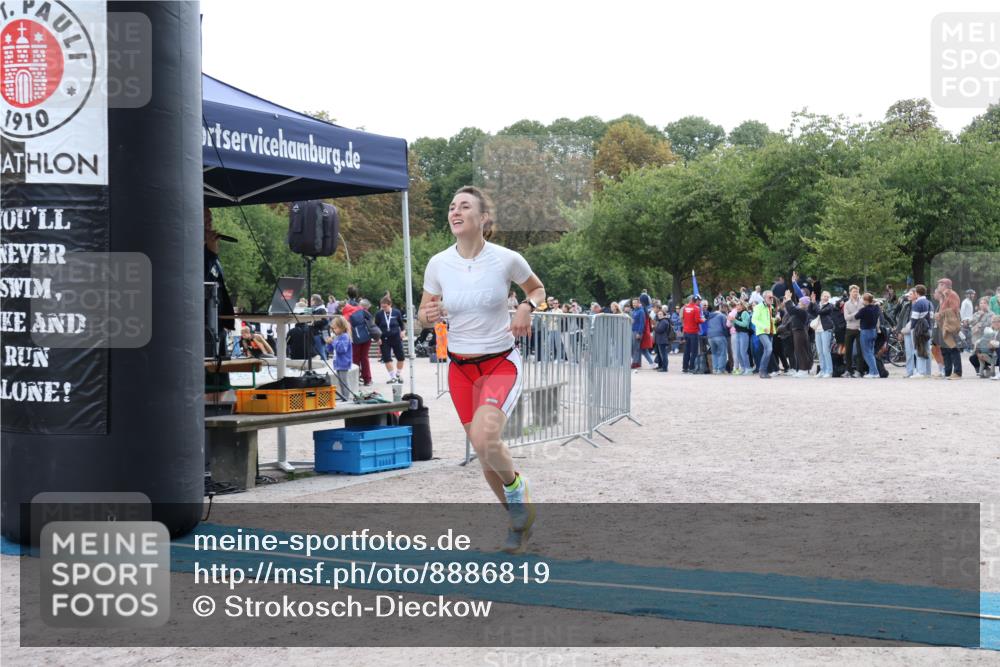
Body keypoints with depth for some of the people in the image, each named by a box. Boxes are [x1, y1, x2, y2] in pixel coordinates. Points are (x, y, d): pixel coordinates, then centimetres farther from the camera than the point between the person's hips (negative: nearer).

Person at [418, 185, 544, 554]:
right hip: (460, 368, 4)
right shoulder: (438, 264, -5)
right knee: (485, 454, 9)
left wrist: (526, 307, -14)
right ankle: (521, 519, 32)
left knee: (484, 439, -28)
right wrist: (428, 314, -16)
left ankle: (516, 486, 4)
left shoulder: (507, 259, -11)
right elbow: (424, 312, 8)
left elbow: (537, 289, 8)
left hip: (502, 364, -4)